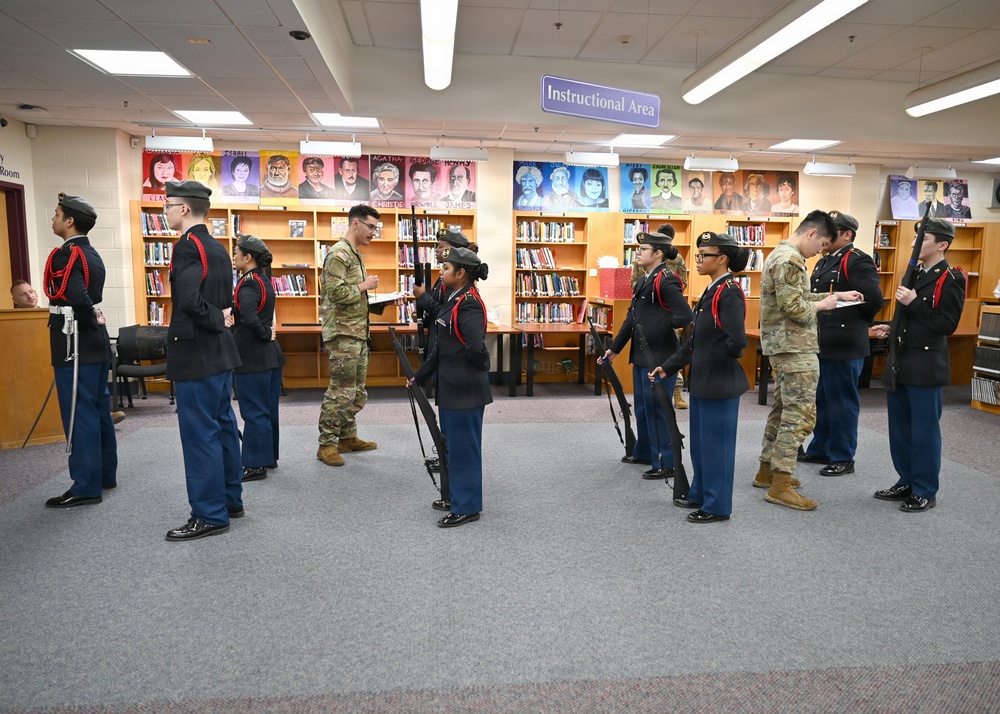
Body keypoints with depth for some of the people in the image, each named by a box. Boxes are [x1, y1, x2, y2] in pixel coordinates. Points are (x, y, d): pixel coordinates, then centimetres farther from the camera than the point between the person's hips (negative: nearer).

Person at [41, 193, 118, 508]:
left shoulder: (66, 254, -15)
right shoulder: (92, 255, 13)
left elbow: (76, 296, -30)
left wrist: (91, 322, -15)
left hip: (74, 344, -9)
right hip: (95, 343, 9)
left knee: (79, 414, -4)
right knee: (98, 409, 15)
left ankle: (86, 487, 2)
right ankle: (104, 474, 25)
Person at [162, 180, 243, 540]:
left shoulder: (187, 245, -15)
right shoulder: (218, 248, 13)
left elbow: (189, 299, -27)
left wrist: (217, 321, -14)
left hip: (196, 354, -9)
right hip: (219, 352, 10)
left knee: (200, 434, -2)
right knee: (223, 427, 15)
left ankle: (210, 515, 6)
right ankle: (230, 500, 26)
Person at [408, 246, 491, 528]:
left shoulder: (469, 304, -20)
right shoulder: (454, 301, 11)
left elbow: (476, 348, -33)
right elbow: (440, 346, 16)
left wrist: (481, 369, -14)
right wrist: (419, 376, 16)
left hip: (465, 391, -10)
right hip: (451, 388, 10)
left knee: (463, 447, 2)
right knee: (452, 445, 19)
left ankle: (467, 507, 15)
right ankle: (457, 496, 34)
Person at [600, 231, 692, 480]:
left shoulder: (666, 281, -15)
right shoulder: (643, 281, 13)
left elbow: (685, 315, -24)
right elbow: (631, 319, 17)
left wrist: (659, 327, -10)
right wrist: (614, 348, 17)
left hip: (659, 356, -9)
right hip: (641, 355, 9)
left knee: (657, 409, -1)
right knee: (642, 407, 20)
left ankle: (664, 463, 11)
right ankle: (643, 451, 36)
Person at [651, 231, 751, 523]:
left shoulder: (730, 292, -17)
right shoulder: (711, 291, 12)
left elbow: (737, 342, -29)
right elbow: (695, 340, 14)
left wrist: (721, 359, -10)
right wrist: (668, 367, 11)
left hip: (720, 383, -9)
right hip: (702, 380, 9)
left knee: (716, 444, 3)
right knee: (699, 442, 19)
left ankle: (717, 506, 16)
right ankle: (700, 494, 34)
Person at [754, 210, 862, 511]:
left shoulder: (781, 254, 16)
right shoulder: (790, 260, -17)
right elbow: (793, 307, -23)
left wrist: (837, 295, 15)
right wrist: (823, 305, -7)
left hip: (784, 345, 11)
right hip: (795, 346, -11)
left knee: (783, 408, 17)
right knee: (800, 413, -8)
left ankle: (767, 470, 25)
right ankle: (780, 485, -5)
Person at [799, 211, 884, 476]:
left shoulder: (858, 261, -12)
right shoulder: (824, 262, 17)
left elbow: (874, 300, -19)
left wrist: (855, 325, -6)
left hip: (844, 346, -9)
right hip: (821, 344, 9)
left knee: (842, 402, 1)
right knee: (821, 400, 17)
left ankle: (843, 458, 12)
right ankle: (820, 450, 30)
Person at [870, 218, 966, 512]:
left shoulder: (951, 279, -11)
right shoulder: (914, 274, 14)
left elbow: (947, 325, -18)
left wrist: (914, 303, -22)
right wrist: (891, 328, 5)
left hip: (926, 366, -8)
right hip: (901, 361, 8)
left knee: (923, 430, 1)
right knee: (899, 428, 15)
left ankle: (925, 491, 13)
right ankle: (906, 482, 27)